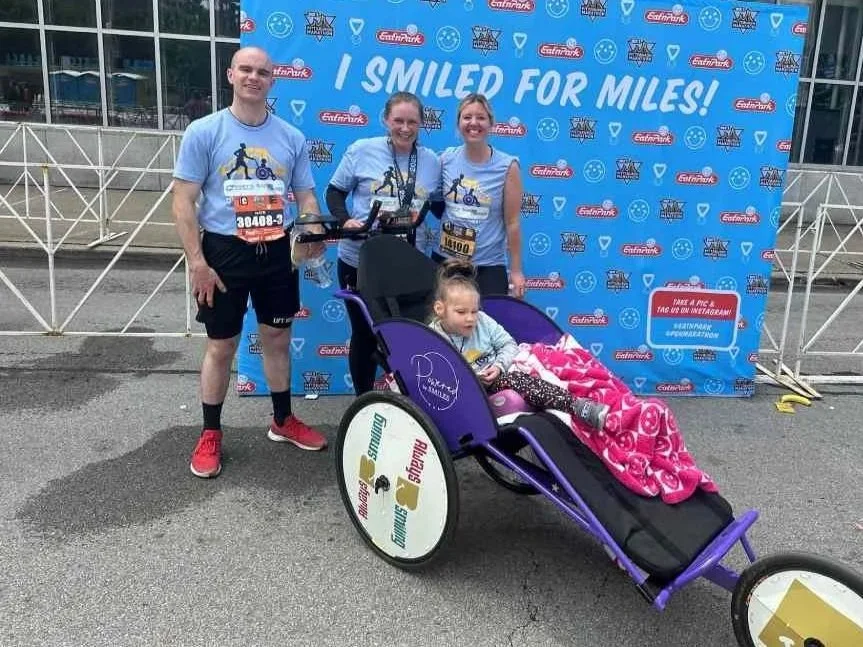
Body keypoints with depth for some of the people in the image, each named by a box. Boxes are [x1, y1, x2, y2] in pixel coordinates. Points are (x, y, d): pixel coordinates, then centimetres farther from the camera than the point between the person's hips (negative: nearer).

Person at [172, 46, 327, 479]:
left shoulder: (292, 138, 5)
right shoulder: (203, 132, -5)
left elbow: (306, 197, 10)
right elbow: (183, 201, -7)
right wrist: (197, 261, -14)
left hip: (277, 251, 4)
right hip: (224, 251, -3)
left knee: (277, 338, 15)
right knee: (221, 346, 5)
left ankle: (283, 420, 31)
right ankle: (210, 434, 21)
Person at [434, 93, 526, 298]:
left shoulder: (507, 166, -8)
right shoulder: (446, 159, 0)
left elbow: (512, 223, -5)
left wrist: (516, 271, -2)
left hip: (488, 266, -3)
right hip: (444, 260, 3)